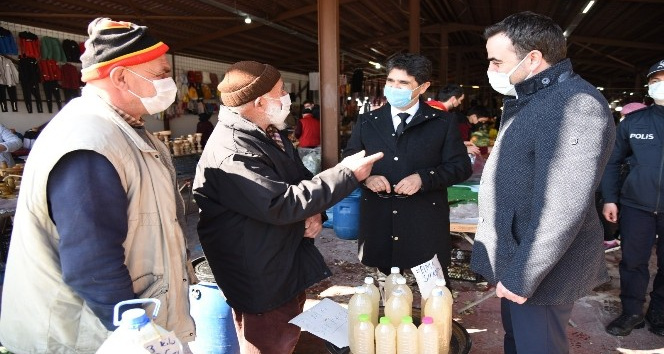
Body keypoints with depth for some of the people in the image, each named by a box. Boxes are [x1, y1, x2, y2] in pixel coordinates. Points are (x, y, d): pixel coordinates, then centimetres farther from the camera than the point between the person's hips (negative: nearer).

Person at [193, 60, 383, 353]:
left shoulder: (268, 134, 7)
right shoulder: (230, 154, -26)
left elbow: (301, 179, 15)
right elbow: (282, 204, -31)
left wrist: (315, 212, -7)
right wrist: (347, 174, -25)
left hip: (291, 266, 9)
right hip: (262, 282, -9)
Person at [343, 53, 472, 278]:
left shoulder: (443, 122, 2)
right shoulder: (367, 122, 9)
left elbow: (461, 166, -1)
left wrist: (424, 178, -17)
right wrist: (366, 177, -11)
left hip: (425, 223, -2)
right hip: (379, 221, 3)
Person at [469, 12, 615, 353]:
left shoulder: (575, 105, -22)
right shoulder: (531, 100, 12)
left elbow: (561, 209, -27)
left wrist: (522, 276, -23)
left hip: (538, 268, -9)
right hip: (515, 258, 9)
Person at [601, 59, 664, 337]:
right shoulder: (633, 121, 2)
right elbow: (612, 161, 6)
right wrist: (609, 198, 0)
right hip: (636, 205, 0)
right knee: (633, 261, 8)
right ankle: (632, 313, 24)